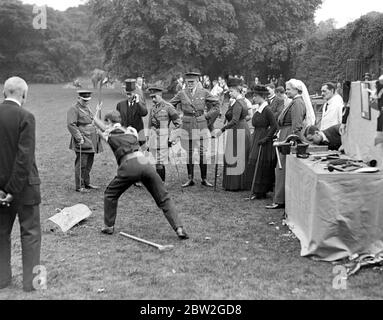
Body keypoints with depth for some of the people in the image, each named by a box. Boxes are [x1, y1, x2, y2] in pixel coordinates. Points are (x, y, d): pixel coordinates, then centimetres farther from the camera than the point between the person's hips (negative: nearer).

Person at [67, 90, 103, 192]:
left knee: (89, 164, 14)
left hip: (91, 143, 9)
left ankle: (87, 183, 24)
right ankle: (79, 186, 1)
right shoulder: (74, 110, -8)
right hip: (82, 142, -9)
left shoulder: (87, 109, 20)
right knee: (81, 164, -5)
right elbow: (70, 125, -18)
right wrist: (79, 137, -23)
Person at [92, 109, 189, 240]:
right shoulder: (131, 131, 25)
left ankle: (108, 226, 26)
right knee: (163, 199, 6)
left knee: (110, 195, 22)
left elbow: (95, 121, 36)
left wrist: (97, 111, 58)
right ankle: (179, 228, -5)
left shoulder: (109, 133, 17)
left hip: (129, 165, -3)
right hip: (145, 163, 3)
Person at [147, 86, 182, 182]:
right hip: (153, 139, 6)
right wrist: (149, 143, 18)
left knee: (160, 164, -10)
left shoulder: (168, 107, -6)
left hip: (163, 139, -6)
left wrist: (171, 138, -9)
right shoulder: (153, 109, 14)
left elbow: (178, 123, -5)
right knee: (158, 164, 9)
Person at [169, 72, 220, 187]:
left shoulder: (204, 92, 1)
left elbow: (216, 104, 9)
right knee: (189, 154, 6)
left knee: (203, 153, 1)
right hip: (187, 127, 1)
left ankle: (204, 179, 10)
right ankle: (190, 179, 14)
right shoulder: (182, 94, 3)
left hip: (202, 126, -1)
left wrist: (207, 115, 2)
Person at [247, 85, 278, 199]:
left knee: (260, 165, -4)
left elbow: (275, 126, -17)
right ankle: (256, 191, 18)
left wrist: (266, 138, -19)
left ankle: (260, 192, 4)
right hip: (256, 139, 9)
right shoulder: (258, 110, 12)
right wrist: (254, 138, 13)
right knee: (253, 164, 10)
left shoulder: (267, 110, -15)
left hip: (263, 141, -9)